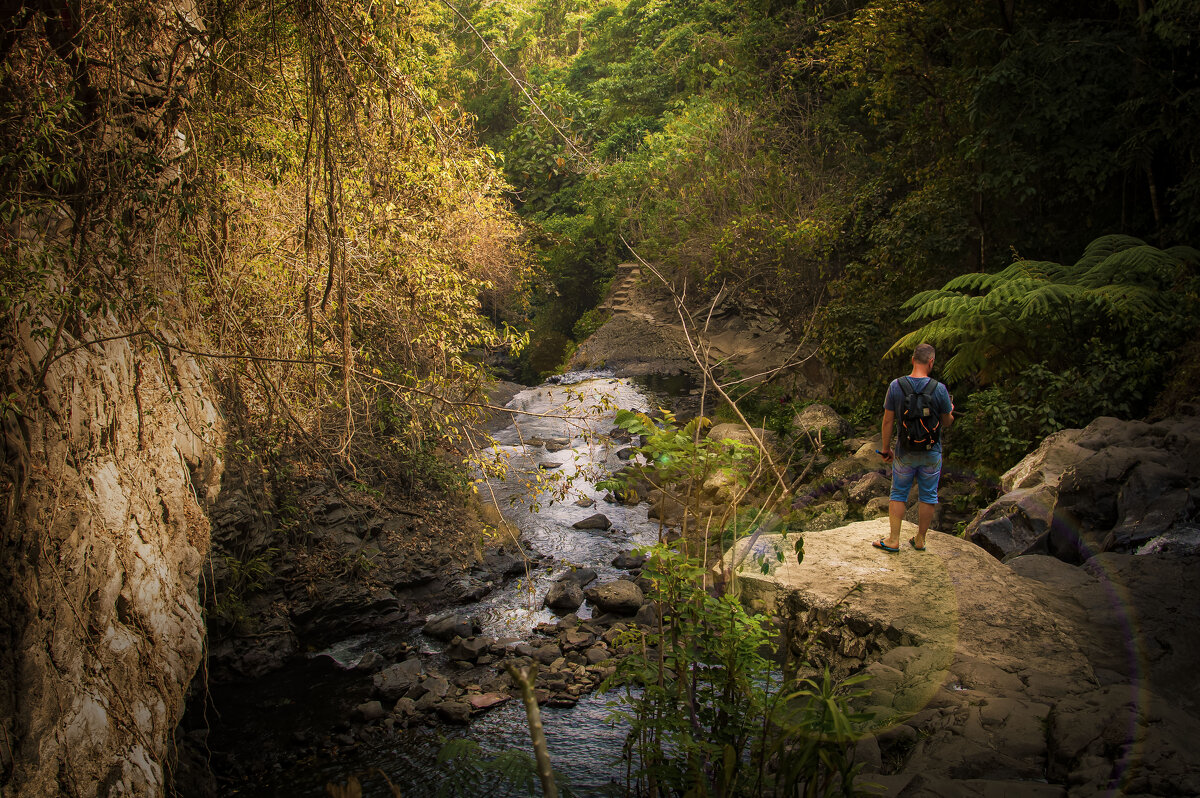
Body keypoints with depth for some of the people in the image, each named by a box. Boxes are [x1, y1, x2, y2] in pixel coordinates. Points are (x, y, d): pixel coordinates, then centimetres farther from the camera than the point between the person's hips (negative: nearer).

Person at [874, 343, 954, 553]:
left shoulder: (896, 386, -11)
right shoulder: (939, 389, -15)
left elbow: (888, 421, -7)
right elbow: (947, 422, -3)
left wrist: (886, 449, 5)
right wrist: (950, 411, 20)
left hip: (905, 452, 1)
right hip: (932, 453, -1)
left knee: (898, 495, 13)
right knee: (927, 496, 14)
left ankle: (893, 540, 14)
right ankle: (920, 540, 23)